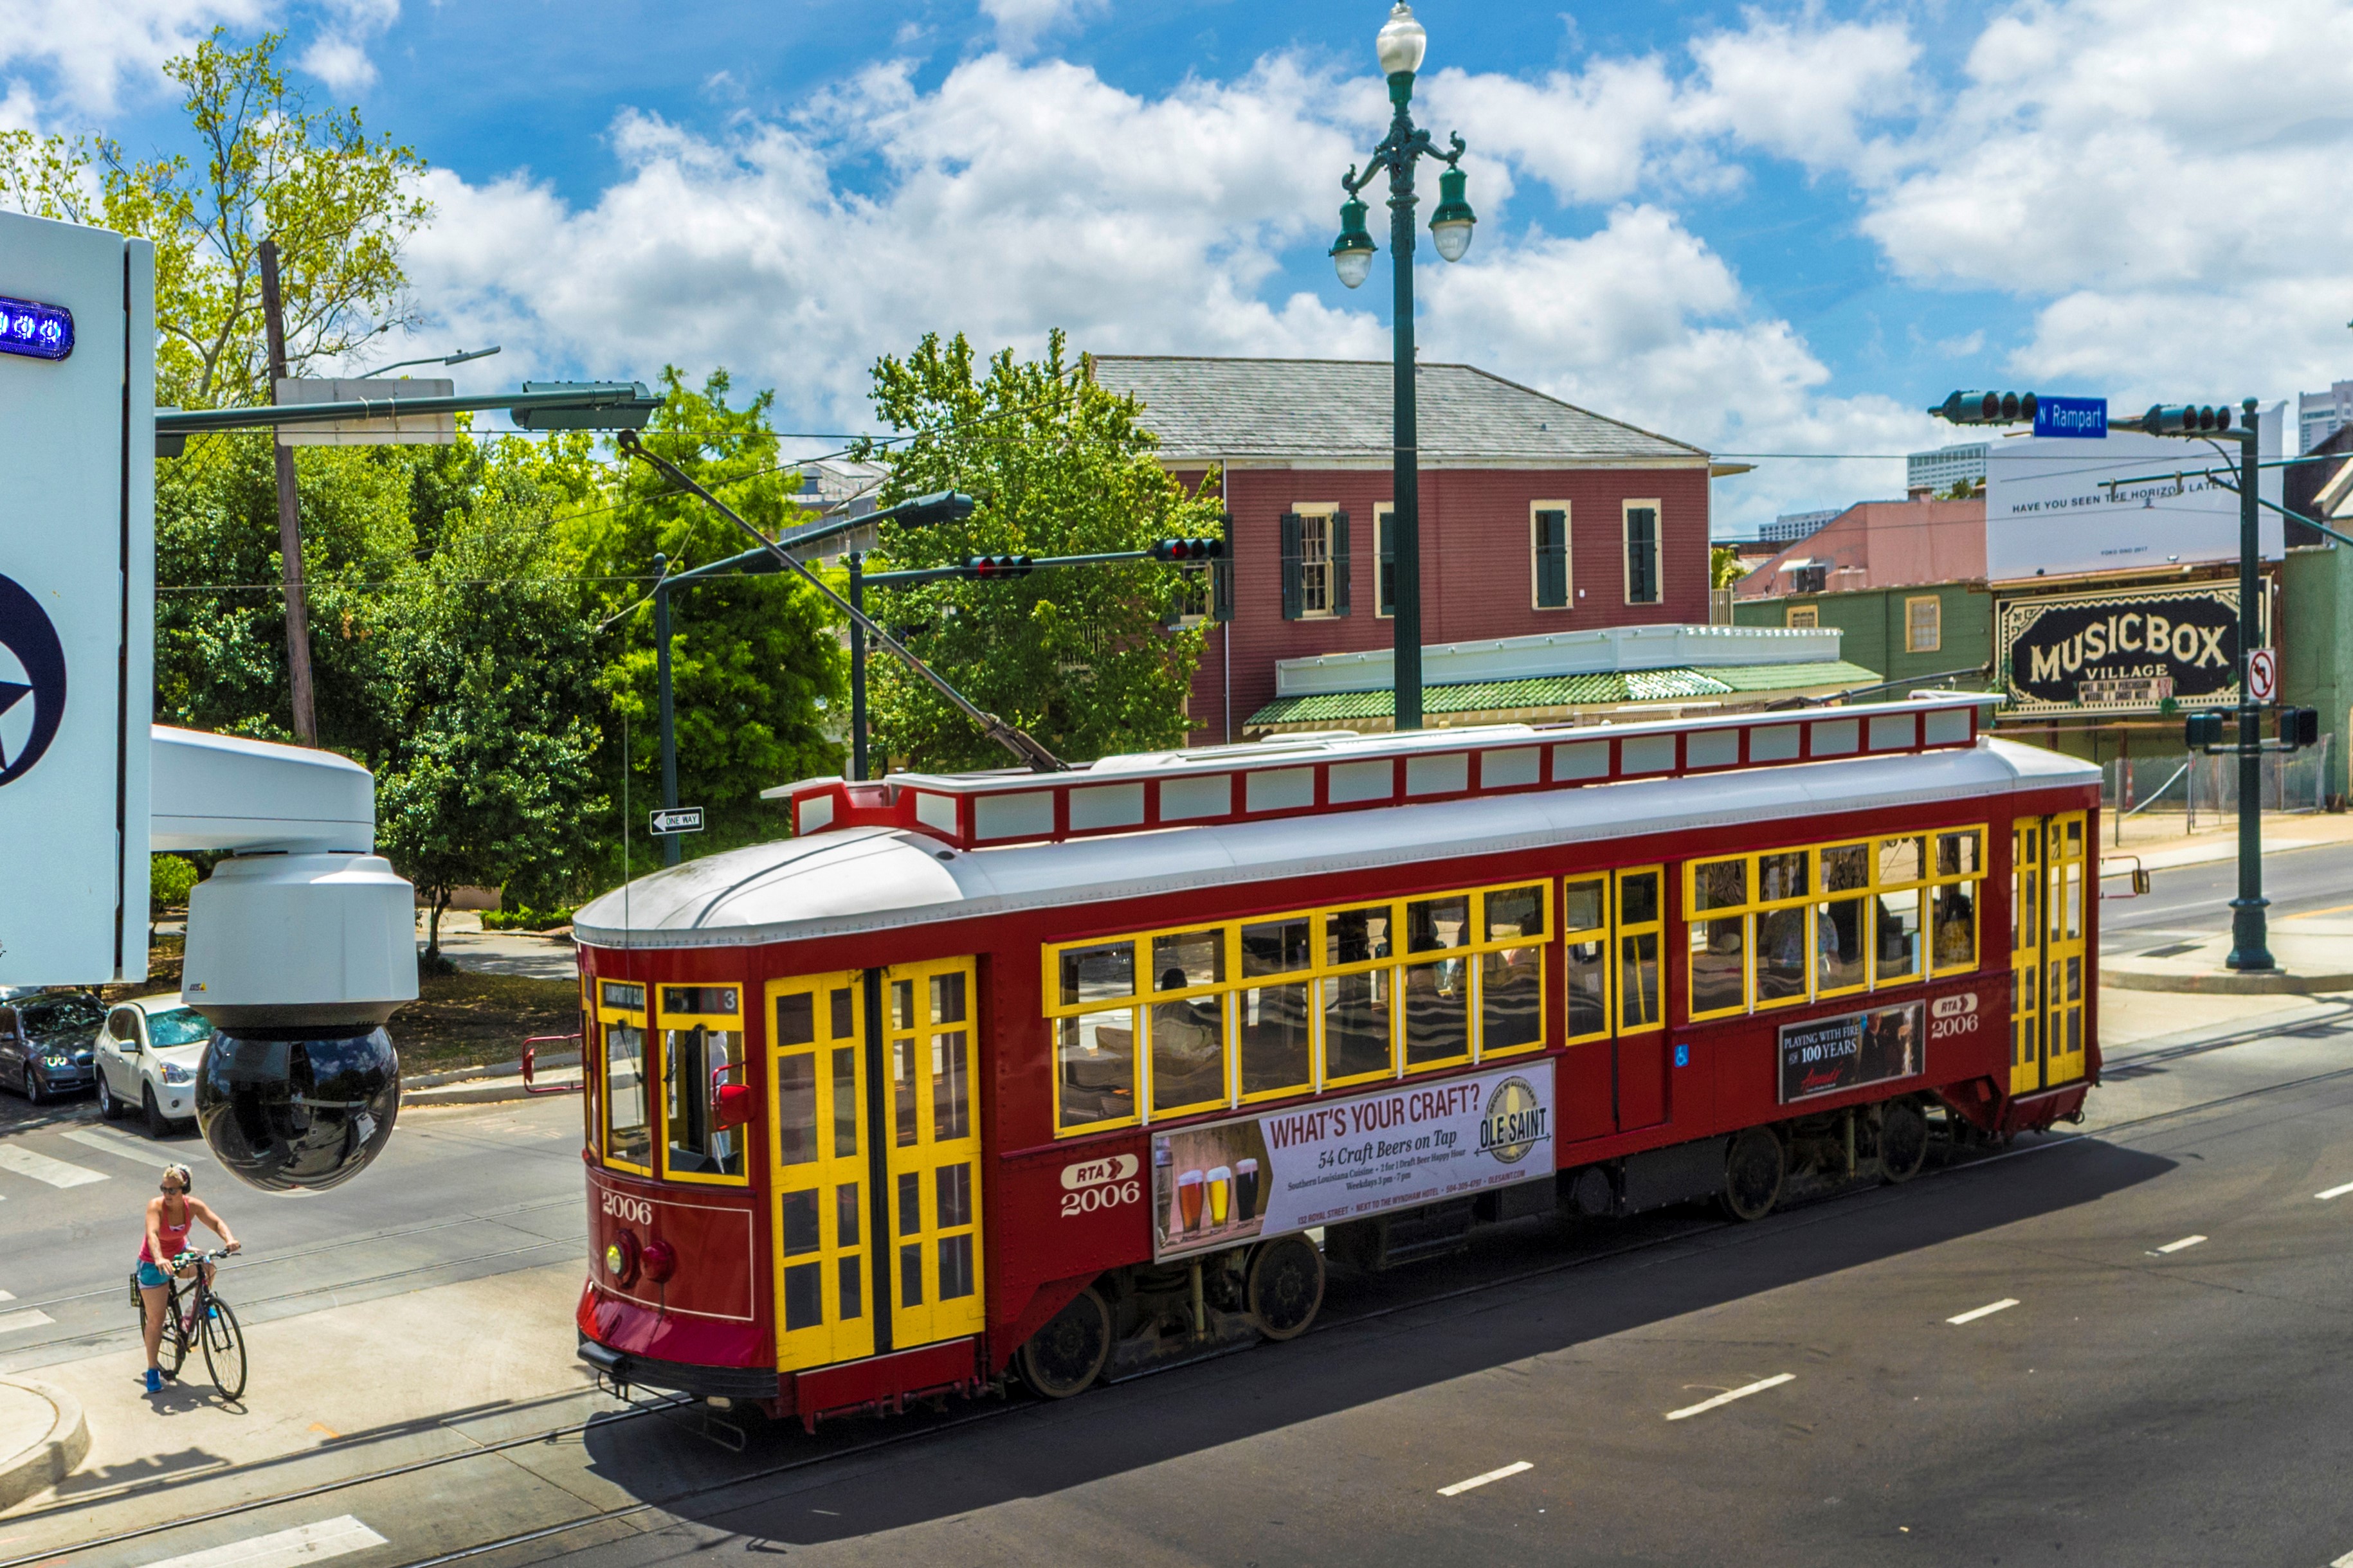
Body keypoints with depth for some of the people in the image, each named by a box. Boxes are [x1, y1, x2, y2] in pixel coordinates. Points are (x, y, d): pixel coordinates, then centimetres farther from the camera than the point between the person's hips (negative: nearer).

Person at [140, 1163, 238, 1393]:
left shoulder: (193, 1205, -18)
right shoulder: (156, 1206, -28)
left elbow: (216, 1222, -21)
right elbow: (152, 1234, -42)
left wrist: (229, 1239, -42)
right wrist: (159, 1260, -60)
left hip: (179, 1254, 4)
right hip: (153, 1263, -4)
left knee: (207, 1267, -26)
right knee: (155, 1320, -2)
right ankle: (153, 1370, 13)